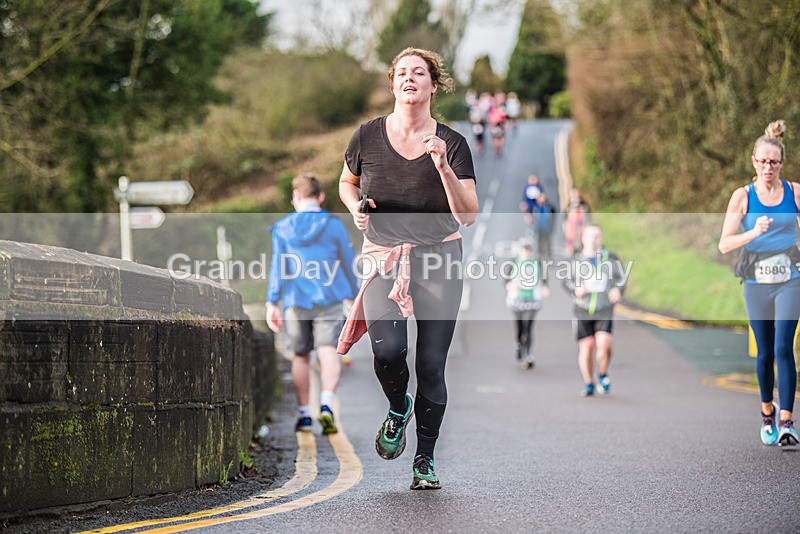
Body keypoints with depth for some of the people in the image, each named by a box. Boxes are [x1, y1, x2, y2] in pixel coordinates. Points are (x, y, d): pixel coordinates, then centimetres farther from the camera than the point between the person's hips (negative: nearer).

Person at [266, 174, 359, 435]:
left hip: (295, 303, 2)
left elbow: (277, 267, -2)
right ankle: (326, 404, -32)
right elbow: (348, 263, 7)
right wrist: (352, 294, 21)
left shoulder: (283, 228, 3)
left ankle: (303, 414, 20)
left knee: (300, 357, 14)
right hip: (329, 300, -2)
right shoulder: (334, 225, 1)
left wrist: (272, 304, -3)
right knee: (328, 352, -9)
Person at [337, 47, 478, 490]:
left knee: (431, 365, -1)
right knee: (388, 350, -21)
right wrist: (356, 208, -2)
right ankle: (398, 408, 14)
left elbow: (468, 216, -9)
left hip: (439, 258, 0)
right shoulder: (368, 136, -1)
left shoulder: (452, 144, -4)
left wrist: (443, 168, -22)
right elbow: (346, 182, 19)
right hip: (383, 258, 0)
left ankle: (425, 460, 16)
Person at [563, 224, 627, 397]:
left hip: (605, 311, -1)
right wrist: (575, 289, -8)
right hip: (583, 312, 1)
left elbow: (622, 278, 10)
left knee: (604, 345, -17)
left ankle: (603, 375, 10)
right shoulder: (576, 259, 3)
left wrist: (618, 289, -10)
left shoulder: (610, 258, 0)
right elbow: (567, 281, 13)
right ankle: (588, 384, 15)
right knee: (585, 348, -1)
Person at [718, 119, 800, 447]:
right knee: (765, 353, 10)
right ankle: (767, 413, 29)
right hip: (757, 282, 1)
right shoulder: (743, 196, -3)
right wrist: (753, 233, -26)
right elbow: (724, 244, -10)